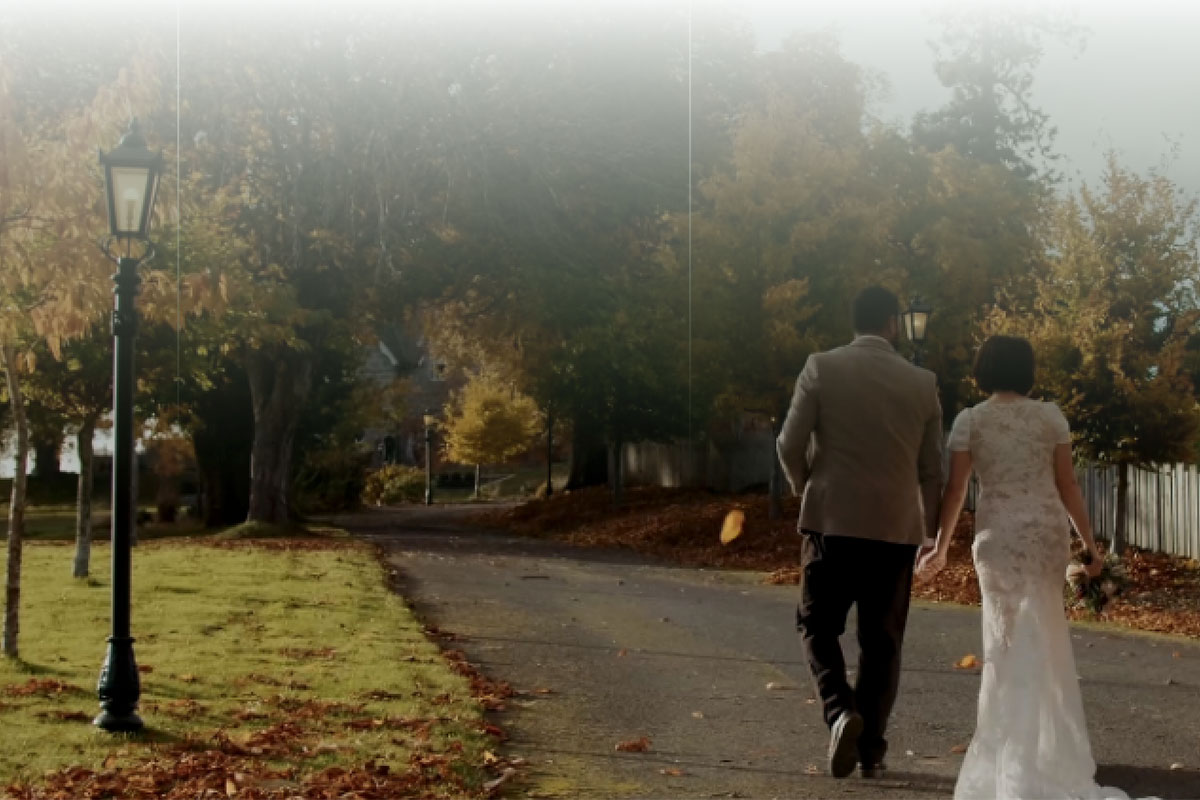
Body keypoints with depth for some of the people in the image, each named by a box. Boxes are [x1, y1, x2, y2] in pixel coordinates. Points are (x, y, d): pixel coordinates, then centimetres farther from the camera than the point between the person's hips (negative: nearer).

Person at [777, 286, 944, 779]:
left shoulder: (822, 368, -2)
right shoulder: (922, 383, 4)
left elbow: (790, 444, -5)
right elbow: (932, 467, 8)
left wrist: (806, 490, 15)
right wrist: (926, 525, 22)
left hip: (833, 521, -2)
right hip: (897, 527, 2)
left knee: (818, 625, 11)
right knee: (882, 641, 10)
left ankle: (840, 710, -13)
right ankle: (872, 750, 12)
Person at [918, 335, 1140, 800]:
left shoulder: (970, 421, -1)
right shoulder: (1051, 416, 3)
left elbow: (955, 490, -4)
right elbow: (1068, 486, 2)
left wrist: (940, 548, 4)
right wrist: (1089, 541, 8)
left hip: (1000, 534, -2)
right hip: (1050, 529, 2)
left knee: (1012, 639, 5)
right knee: (1043, 637, 15)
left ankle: (1022, 756, 5)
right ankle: (1046, 746, 24)